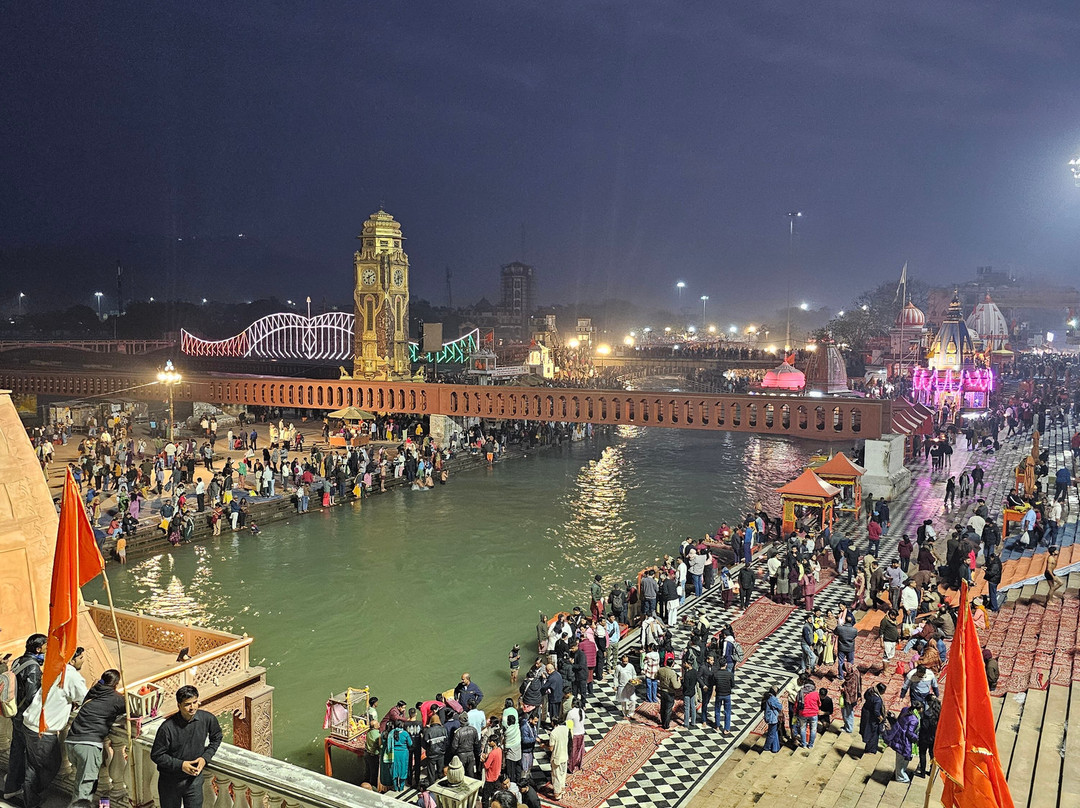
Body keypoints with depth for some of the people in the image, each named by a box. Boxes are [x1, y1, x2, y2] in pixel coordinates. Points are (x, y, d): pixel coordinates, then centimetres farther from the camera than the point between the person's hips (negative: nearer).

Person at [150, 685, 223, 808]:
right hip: (170, 781, -2)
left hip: (195, 779, 2)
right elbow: (156, 755, -13)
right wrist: (180, 765, -22)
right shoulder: (167, 727, -23)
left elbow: (216, 738, 7)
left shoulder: (208, 719, -13)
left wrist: (205, 757, -7)